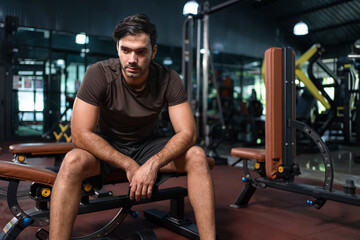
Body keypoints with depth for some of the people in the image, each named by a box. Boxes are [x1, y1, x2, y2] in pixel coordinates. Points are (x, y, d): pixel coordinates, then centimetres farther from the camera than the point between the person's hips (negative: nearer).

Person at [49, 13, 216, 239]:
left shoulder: (168, 79, -17)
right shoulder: (99, 74, -21)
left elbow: (187, 133, -19)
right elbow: (81, 134, -23)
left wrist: (153, 164, -36)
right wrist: (129, 165, -27)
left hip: (147, 146, 2)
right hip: (106, 146, -1)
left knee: (197, 156, -22)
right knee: (73, 162, -34)